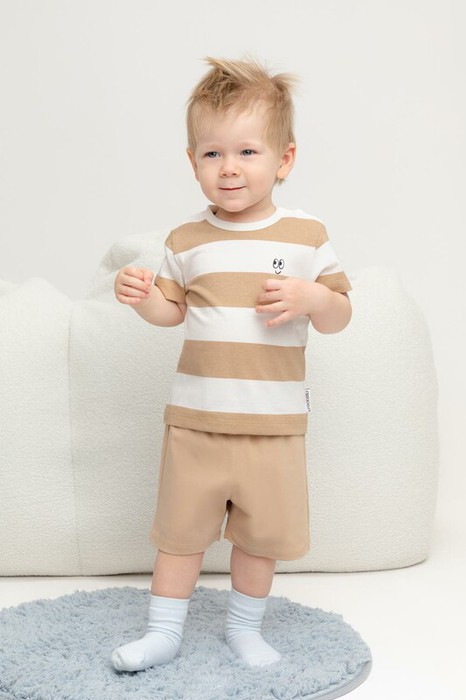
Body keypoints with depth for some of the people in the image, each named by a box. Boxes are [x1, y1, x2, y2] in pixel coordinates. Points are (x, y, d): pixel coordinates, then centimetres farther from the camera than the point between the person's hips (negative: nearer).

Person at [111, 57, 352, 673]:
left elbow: (340, 316, 1)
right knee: (181, 529, 10)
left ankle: (244, 627, 34)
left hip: (273, 420, 0)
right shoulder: (187, 240, 1)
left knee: (262, 533, 12)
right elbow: (172, 310, 10)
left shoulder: (306, 236, -2)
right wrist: (141, 297, -11)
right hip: (195, 416, 1)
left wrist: (311, 297, -20)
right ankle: (164, 632, 27)